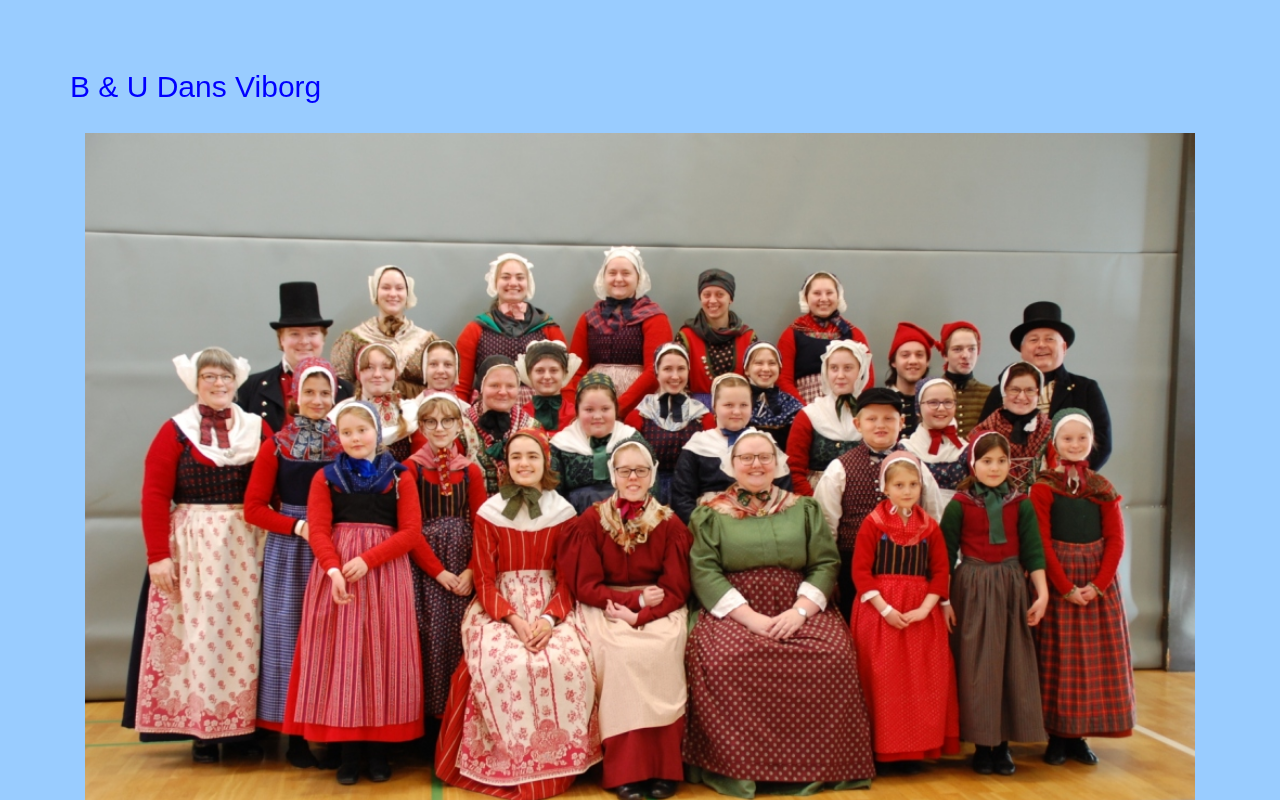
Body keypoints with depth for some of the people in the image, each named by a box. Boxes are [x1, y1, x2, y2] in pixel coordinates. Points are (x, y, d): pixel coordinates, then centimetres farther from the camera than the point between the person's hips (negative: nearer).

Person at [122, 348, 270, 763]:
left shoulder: (258, 429, 7)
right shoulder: (176, 431, 1)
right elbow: (154, 495, -5)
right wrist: (157, 554, -11)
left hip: (247, 545, 2)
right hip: (192, 546, -2)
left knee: (243, 630, 5)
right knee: (198, 630, 1)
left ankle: (244, 726, 15)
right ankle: (202, 730, 11)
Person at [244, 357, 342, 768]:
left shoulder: (344, 443, 3)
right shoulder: (275, 446, 0)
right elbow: (254, 507, -2)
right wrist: (297, 526, -14)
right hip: (288, 549, -1)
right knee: (291, 631, 3)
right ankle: (295, 734, 14)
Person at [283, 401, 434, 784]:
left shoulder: (399, 477, 5)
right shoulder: (325, 477, 8)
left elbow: (411, 532, -4)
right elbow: (318, 531, -2)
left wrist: (368, 559, -17)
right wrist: (333, 570, -20)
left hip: (386, 573, -1)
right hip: (337, 573, 1)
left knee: (382, 654, 0)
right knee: (341, 654, 0)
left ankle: (379, 747, 10)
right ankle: (348, 749, 8)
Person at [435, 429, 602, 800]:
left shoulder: (563, 512, 4)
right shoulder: (489, 512, 2)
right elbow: (484, 579, -1)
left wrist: (549, 618, -16)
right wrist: (513, 618, -17)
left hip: (552, 605, 1)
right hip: (498, 605, -1)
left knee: (567, 664, -28)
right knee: (504, 664, -31)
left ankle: (556, 762, -8)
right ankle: (507, 764, -13)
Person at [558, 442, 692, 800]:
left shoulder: (670, 524, 1)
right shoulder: (591, 521, -1)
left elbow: (677, 589, -3)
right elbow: (586, 586, -4)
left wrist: (639, 616, -19)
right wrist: (638, 598, -14)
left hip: (658, 610, 1)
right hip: (606, 608, -1)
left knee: (660, 648, -30)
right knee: (623, 650, -31)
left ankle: (663, 766, -21)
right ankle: (626, 769, -23)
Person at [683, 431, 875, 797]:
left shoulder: (803, 508, 14)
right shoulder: (712, 511, 7)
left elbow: (826, 564, 5)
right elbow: (704, 571, -4)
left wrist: (800, 610, -13)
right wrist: (750, 617, -15)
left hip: (800, 611, 2)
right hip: (733, 612, -1)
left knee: (834, 655, -26)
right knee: (718, 657, -32)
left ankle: (814, 767, -9)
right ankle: (735, 768, -14)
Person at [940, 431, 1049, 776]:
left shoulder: (1021, 504, 3)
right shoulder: (959, 504, -3)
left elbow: (1032, 551, 4)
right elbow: (946, 554, -1)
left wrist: (1042, 593, -2)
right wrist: (943, 598, -4)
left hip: (1011, 588, 2)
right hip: (972, 589, -2)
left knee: (1012, 664, 5)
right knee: (977, 665, 2)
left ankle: (1003, 743, 17)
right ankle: (982, 744, 13)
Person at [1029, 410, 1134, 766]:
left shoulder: (1103, 488, 6)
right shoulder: (1043, 488, -4)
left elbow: (1115, 540, 1)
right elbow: (1041, 543, -10)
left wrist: (1097, 585, -11)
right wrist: (1066, 587, -16)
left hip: (1099, 582, 4)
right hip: (1057, 581, -3)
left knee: (1097, 656, 6)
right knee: (1058, 656, 0)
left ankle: (1080, 735, 16)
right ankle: (1057, 736, 10)